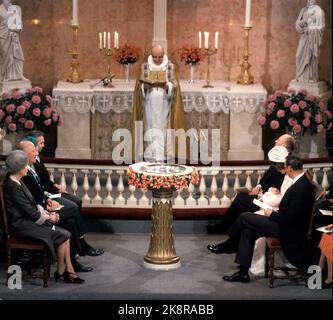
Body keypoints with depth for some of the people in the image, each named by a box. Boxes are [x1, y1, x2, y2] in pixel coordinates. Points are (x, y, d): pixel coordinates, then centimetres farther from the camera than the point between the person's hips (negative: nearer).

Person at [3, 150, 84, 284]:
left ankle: (69, 270, -2)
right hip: (23, 226, -9)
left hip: (29, 220, 9)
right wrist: (48, 217, -4)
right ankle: (60, 272, 3)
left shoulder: (16, 181, 10)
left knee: (65, 234, -3)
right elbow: (30, 212, -19)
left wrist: (46, 212, 3)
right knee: (63, 235, -12)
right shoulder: (13, 187, -21)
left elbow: (31, 204, 17)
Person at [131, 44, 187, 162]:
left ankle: (163, 159, -1)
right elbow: (139, 86, 3)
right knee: (150, 134, -2)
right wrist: (145, 86, -19)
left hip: (164, 109, 0)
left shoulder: (170, 67, 5)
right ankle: (150, 161, 1)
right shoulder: (145, 67, 6)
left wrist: (167, 86, -21)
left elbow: (175, 86, 0)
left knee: (163, 135, -4)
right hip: (149, 109, 0)